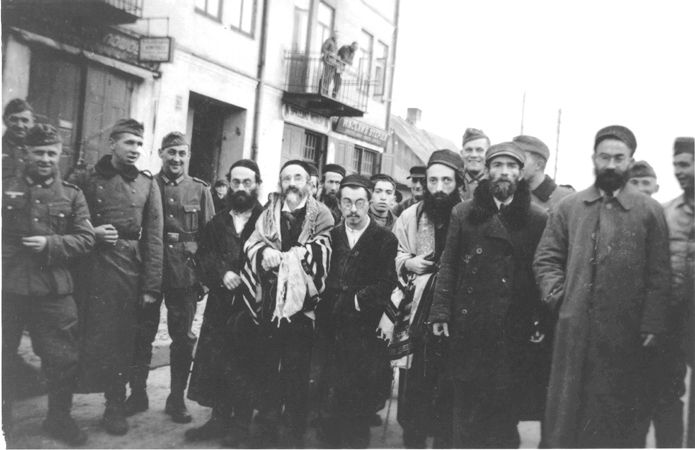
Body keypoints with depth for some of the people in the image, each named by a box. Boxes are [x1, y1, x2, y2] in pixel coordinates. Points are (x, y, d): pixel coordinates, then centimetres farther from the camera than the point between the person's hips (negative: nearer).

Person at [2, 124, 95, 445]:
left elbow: (86, 239, 1)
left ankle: (59, 418, 26)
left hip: (53, 290, 0)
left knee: (63, 359, 6)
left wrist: (50, 243, -13)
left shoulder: (72, 195, 6)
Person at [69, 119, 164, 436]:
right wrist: (91, 233, -11)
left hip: (130, 268, 1)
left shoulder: (147, 184, 7)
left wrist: (151, 286, -2)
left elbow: (154, 237, 3)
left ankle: (116, 406, 20)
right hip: (91, 269, -1)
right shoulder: (86, 179, 4)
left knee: (123, 338, 6)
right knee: (89, 335, -1)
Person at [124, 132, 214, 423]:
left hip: (185, 275, 0)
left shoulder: (200, 190, 4)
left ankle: (177, 399, 20)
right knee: (142, 334, 7)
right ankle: (138, 394, 22)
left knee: (183, 338, 7)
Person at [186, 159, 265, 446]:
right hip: (220, 304, 5)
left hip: (251, 305, -4)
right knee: (214, 361, 6)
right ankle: (220, 419, 21)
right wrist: (222, 273, -12)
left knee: (244, 366, 1)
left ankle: (240, 424, 14)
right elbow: (203, 256, 5)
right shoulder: (217, 222, 14)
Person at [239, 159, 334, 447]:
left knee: (297, 369, 0)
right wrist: (264, 253, -17)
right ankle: (267, 431, 17)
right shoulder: (269, 212, 15)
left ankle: (295, 434, 12)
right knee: (268, 366, 6)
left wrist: (286, 257, -18)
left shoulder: (320, 215, 6)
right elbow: (253, 242, 4)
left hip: (303, 302, -3)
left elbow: (322, 248, -9)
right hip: (270, 301, 3)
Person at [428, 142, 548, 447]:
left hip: (513, 329, -1)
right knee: (466, 402, 8)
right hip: (468, 326, 2)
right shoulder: (464, 213, 8)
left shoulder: (538, 219, 3)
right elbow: (449, 265, 7)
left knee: (505, 405, 3)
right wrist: (441, 311, 0)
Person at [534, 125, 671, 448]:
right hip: (574, 329, 1)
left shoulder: (649, 212, 4)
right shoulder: (568, 208, 8)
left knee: (620, 418, 9)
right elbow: (546, 259, 10)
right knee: (567, 409, 6)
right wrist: (556, 294, -5)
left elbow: (658, 275, 1)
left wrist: (652, 324, -5)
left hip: (627, 335, -1)